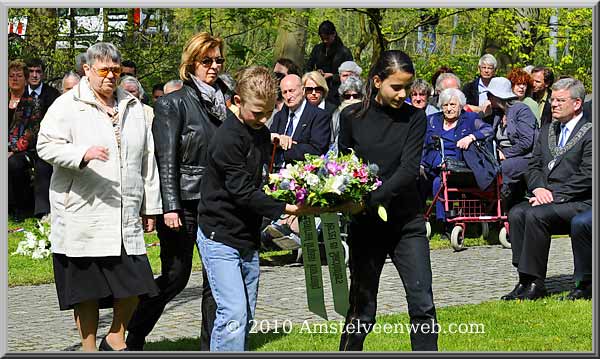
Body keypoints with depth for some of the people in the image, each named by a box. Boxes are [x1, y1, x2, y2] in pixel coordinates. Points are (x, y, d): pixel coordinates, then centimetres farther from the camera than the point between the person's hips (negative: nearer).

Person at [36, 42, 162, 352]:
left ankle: (116, 339, 20)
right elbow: (46, 145, -10)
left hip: (127, 217, 4)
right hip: (82, 217, -4)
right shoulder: (68, 105, 0)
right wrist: (83, 153, -27)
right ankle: (89, 349, 17)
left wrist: (150, 207, 15)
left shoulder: (132, 107, 16)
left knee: (135, 282, 0)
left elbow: (147, 159, 18)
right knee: (88, 290, 3)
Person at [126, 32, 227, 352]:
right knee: (175, 277, 2)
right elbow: (166, 160, -11)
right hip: (184, 203, -5)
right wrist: (170, 207, -18)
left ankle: (212, 346, 9)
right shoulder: (173, 103, -5)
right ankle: (132, 337, 20)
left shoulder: (223, 103, 13)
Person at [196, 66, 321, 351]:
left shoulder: (261, 133, 9)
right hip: (220, 237, -9)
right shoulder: (227, 139, -18)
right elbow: (243, 191, -22)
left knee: (246, 317, 11)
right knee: (233, 314, -16)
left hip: (248, 237, 9)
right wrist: (288, 208, -24)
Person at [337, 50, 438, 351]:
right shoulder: (352, 117, 0)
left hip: (407, 222, 0)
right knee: (362, 309, 5)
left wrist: (370, 201, -22)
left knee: (422, 305, -5)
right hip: (365, 225, 0)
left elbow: (408, 170, -11)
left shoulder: (414, 118, -2)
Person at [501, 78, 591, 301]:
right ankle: (526, 281, -19)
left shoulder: (590, 133, -5)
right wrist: (539, 189, -6)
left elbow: (587, 176, -14)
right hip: (548, 198, 7)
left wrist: (553, 194, -18)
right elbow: (534, 167, 16)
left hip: (582, 203, -7)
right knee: (516, 213, -20)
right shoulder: (547, 130, 19)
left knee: (535, 215, -29)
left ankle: (535, 284, -24)